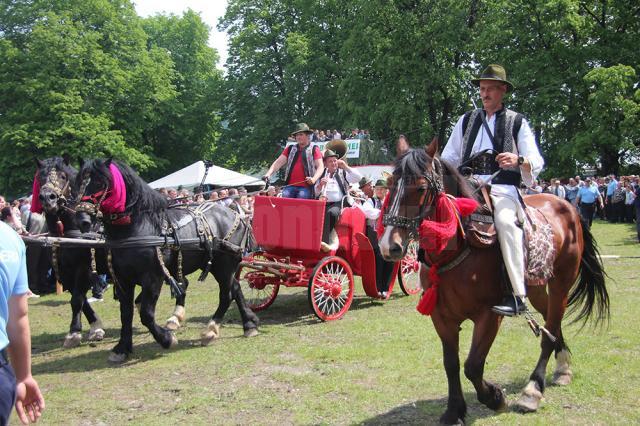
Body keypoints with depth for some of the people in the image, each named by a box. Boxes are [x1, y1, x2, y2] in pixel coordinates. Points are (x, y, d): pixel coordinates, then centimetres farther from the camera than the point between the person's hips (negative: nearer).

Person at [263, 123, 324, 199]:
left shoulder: (314, 150, 9)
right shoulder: (290, 149, 20)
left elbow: (320, 166, -1)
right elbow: (278, 162, 12)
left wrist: (314, 178, -21)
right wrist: (268, 174, -6)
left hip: (306, 187, -3)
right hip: (290, 186, 3)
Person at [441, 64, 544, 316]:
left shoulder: (518, 122, 10)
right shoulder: (467, 120, 20)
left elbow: (537, 162, 2)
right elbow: (449, 158, 23)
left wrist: (518, 160, -21)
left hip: (503, 189, -4)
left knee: (505, 221, -35)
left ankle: (518, 296, -35)